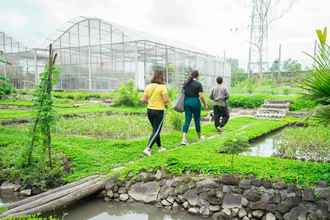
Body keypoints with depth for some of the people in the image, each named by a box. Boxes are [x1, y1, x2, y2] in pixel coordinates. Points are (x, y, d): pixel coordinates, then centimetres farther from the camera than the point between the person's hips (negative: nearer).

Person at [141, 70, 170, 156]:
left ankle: (160, 147, 33)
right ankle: (147, 149, -11)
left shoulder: (148, 86, 2)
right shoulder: (162, 87, -13)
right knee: (156, 131, 0)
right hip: (158, 111, -6)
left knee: (156, 130, 20)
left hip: (149, 110, 6)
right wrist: (166, 102, 4)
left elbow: (144, 100, 1)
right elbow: (166, 100, -17)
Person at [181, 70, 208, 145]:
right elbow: (201, 96, -12)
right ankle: (199, 137, 31)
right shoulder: (198, 84, -8)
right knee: (197, 119, 12)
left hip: (186, 102, 4)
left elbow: (183, 93, 9)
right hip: (195, 102, -4)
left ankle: (184, 139, -10)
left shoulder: (186, 83, 7)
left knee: (187, 120, 3)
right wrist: (205, 104, -1)